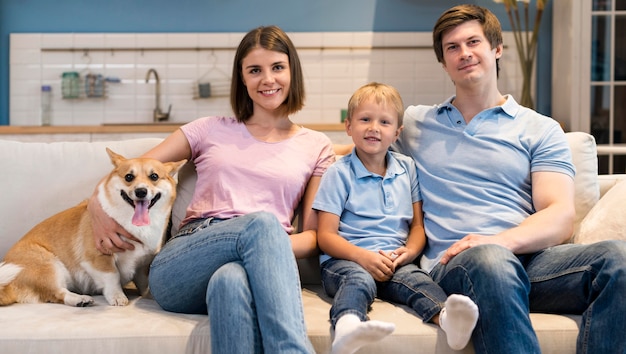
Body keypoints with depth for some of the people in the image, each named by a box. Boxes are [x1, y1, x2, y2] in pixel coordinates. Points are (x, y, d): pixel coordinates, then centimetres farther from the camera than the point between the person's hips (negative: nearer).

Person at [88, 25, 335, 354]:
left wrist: (278, 248, -9)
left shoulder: (316, 146, 18)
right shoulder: (211, 130, 19)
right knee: (262, 222, -35)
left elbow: (314, 234, 14)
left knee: (230, 280, -40)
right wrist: (99, 207, -2)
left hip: (261, 266, 0)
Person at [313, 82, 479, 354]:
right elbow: (325, 235, -2)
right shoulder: (339, 173, 3)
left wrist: (410, 251, -6)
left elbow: (418, 224, 17)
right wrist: (363, 256, -18)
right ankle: (347, 329, -64)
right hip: (346, 260, -3)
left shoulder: (407, 168, 16)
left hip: (393, 262, 3)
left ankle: (447, 317, -56)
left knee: (416, 278, -28)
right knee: (359, 279, -35)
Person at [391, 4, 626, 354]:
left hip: (527, 256, 2)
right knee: (488, 260, -38)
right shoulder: (413, 123, 21)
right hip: (454, 263, -1)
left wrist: (503, 240, -19)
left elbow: (561, 217, 4)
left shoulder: (541, 130, 16)